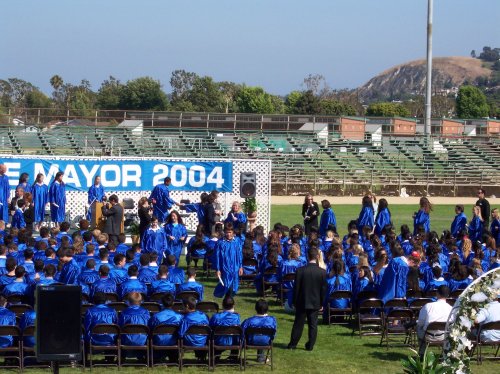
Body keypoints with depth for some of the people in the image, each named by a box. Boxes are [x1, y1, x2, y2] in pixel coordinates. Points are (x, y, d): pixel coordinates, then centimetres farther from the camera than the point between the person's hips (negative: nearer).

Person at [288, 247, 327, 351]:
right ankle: (310, 345, 10)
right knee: (313, 325, 8)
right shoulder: (322, 272, -8)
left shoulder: (300, 271, -12)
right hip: (315, 303, 0)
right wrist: (322, 303, 8)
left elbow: (296, 288, -7)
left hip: (302, 302, 0)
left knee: (298, 324, 9)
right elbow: (324, 289, -2)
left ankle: (292, 344, 15)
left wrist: (295, 302, 3)